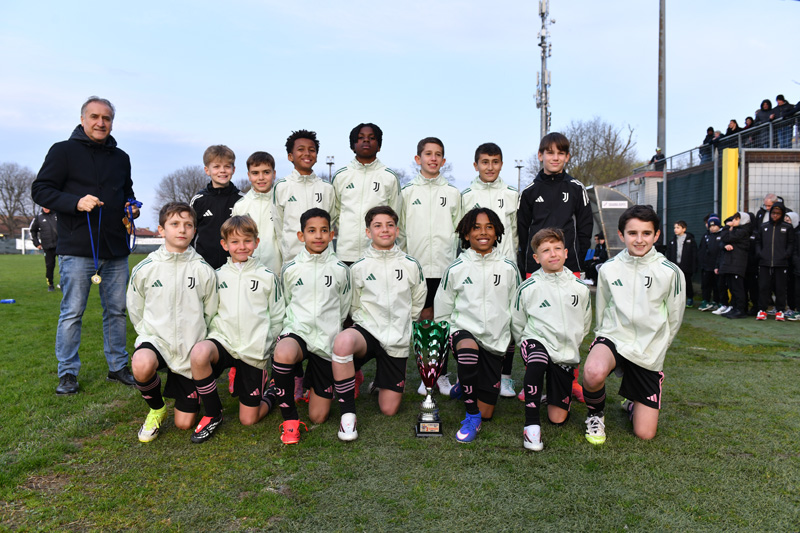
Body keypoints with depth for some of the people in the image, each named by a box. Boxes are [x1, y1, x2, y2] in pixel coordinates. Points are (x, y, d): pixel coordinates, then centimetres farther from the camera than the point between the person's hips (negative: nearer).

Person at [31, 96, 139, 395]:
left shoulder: (121, 158, 15)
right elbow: (40, 190, -4)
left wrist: (131, 206, 6)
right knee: (72, 312, 1)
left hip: (116, 250, 5)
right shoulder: (64, 151, 0)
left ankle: (118, 367, 21)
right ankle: (67, 374, 13)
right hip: (77, 249, -4)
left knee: (116, 311, 10)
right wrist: (76, 202, -20)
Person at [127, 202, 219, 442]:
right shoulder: (144, 269, -4)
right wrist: (150, 335, 2)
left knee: (184, 423, 2)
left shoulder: (204, 271, -4)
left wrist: (196, 339, 5)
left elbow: (211, 314, 5)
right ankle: (156, 408, -4)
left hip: (190, 351, 0)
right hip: (156, 339, 0)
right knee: (142, 364, -39)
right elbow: (136, 312, 9)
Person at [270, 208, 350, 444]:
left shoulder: (340, 270, 3)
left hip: (327, 340, 1)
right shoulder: (291, 269, 3)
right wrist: (294, 326, 11)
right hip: (297, 331, 0)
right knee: (283, 354, -42)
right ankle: (289, 418, -20)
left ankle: (312, 383, 36)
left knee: (318, 417, 0)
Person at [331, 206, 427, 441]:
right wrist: (368, 323, 1)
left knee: (389, 409, 1)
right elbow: (353, 306, 10)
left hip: (397, 340, 2)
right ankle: (348, 414, -24)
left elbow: (418, 302, 15)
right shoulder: (358, 267, -1)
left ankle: (381, 381, 38)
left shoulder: (411, 265, 1)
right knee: (343, 341, -41)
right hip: (367, 331, -1)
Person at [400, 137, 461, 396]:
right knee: (424, 318, 2)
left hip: (446, 267, 1)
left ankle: (442, 374, 14)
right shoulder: (408, 192, 8)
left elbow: (458, 231, 9)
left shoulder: (453, 193, 10)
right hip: (418, 265, 0)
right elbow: (400, 231, 8)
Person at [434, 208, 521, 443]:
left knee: (486, 412, 1)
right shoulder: (455, 269, -1)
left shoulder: (509, 269, 2)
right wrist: (445, 338, 5)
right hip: (463, 329, -2)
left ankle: (466, 385, 37)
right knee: (468, 349, -41)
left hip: (496, 339, 2)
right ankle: (471, 416, -20)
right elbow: (442, 311, 8)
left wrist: (517, 341, 15)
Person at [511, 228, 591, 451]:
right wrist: (527, 346, 3)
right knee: (537, 362, -42)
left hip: (566, 351, 3)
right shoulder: (529, 288, -6)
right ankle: (531, 423, -28)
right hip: (537, 341, -2)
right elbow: (517, 325, 5)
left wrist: (571, 345, 14)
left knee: (558, 418, 1)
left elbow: (585, 325, 17)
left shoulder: (580, 288, 2)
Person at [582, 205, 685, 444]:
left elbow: (674, 319, 5)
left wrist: (655, 349, 10)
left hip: (649, 352, 0)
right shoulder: (609, 269, -1)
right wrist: (607, 337, 11)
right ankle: (596, 414, -3)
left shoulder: (670, 272, -6)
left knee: (645, 433, -2)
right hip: (614, 337, 0)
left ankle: (632, 403, 35)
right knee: (593, 373, -38)